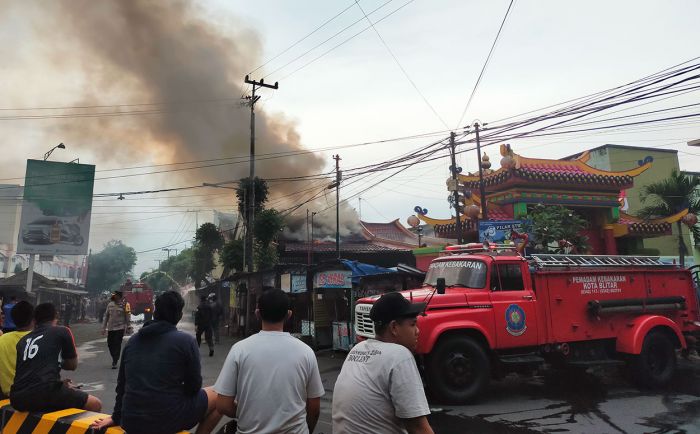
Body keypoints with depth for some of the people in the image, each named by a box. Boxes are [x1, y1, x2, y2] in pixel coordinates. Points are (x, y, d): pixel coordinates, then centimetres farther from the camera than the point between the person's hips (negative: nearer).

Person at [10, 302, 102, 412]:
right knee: (95, 404, 8)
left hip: (17, 398, 7)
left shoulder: (23, 340, 22)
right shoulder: (62, 331, 8)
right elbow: (73, 365, 19)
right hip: (45, 394, -6)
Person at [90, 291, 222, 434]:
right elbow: (194, 386, -4)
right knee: (217, 395, 15)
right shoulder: (186, 341, -8)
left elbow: (121, 384, 16)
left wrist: (116, 417, 28)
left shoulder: (133, 340, 9)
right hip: (168, 421, -6)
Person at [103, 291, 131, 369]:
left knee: (117, 345, -6)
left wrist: (127, 326, -2)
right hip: (110, 328, 5)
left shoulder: (124, 305, -7)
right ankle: (115, 359, 32)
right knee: (110, 344, 10)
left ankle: (114, 362, 1)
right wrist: (103, 328, 11)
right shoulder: (110, 304, 6)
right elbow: (106, 316, 12)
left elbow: (128, 317, -2)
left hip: (120, 328, -5)